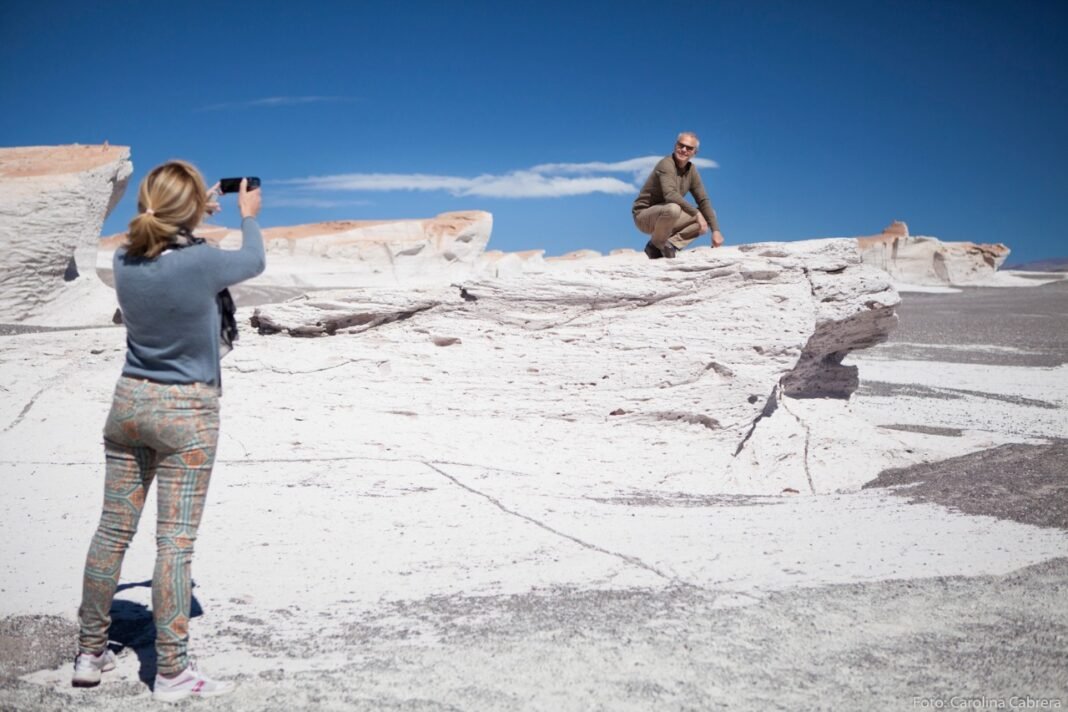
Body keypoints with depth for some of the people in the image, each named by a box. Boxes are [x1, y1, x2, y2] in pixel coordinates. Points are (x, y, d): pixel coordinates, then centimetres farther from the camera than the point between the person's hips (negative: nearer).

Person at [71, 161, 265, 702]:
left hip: (130, 400, 6)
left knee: (113, 531, 13)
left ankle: (90, 653, 26)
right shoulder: (203, 263, -19)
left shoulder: (125, 262, -2)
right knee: (175, 542, -1)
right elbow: (254, 262, 3)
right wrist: (248, 215, 21)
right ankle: (171, 673, 8)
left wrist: (196, 215, 30)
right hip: (187, 413, -6)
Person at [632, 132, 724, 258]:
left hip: (664, 217, 8)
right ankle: (656, 244, -11)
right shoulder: (666, 164, -20)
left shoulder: (691, 170, 3)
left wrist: (715, 230, -8)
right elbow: (670, 195, -35)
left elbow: (704, 201, 2)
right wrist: (696, 213, -30)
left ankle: (670, 243, -11)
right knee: (673, 208, -38)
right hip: (644, 217, -8)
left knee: (708, 215, -1)